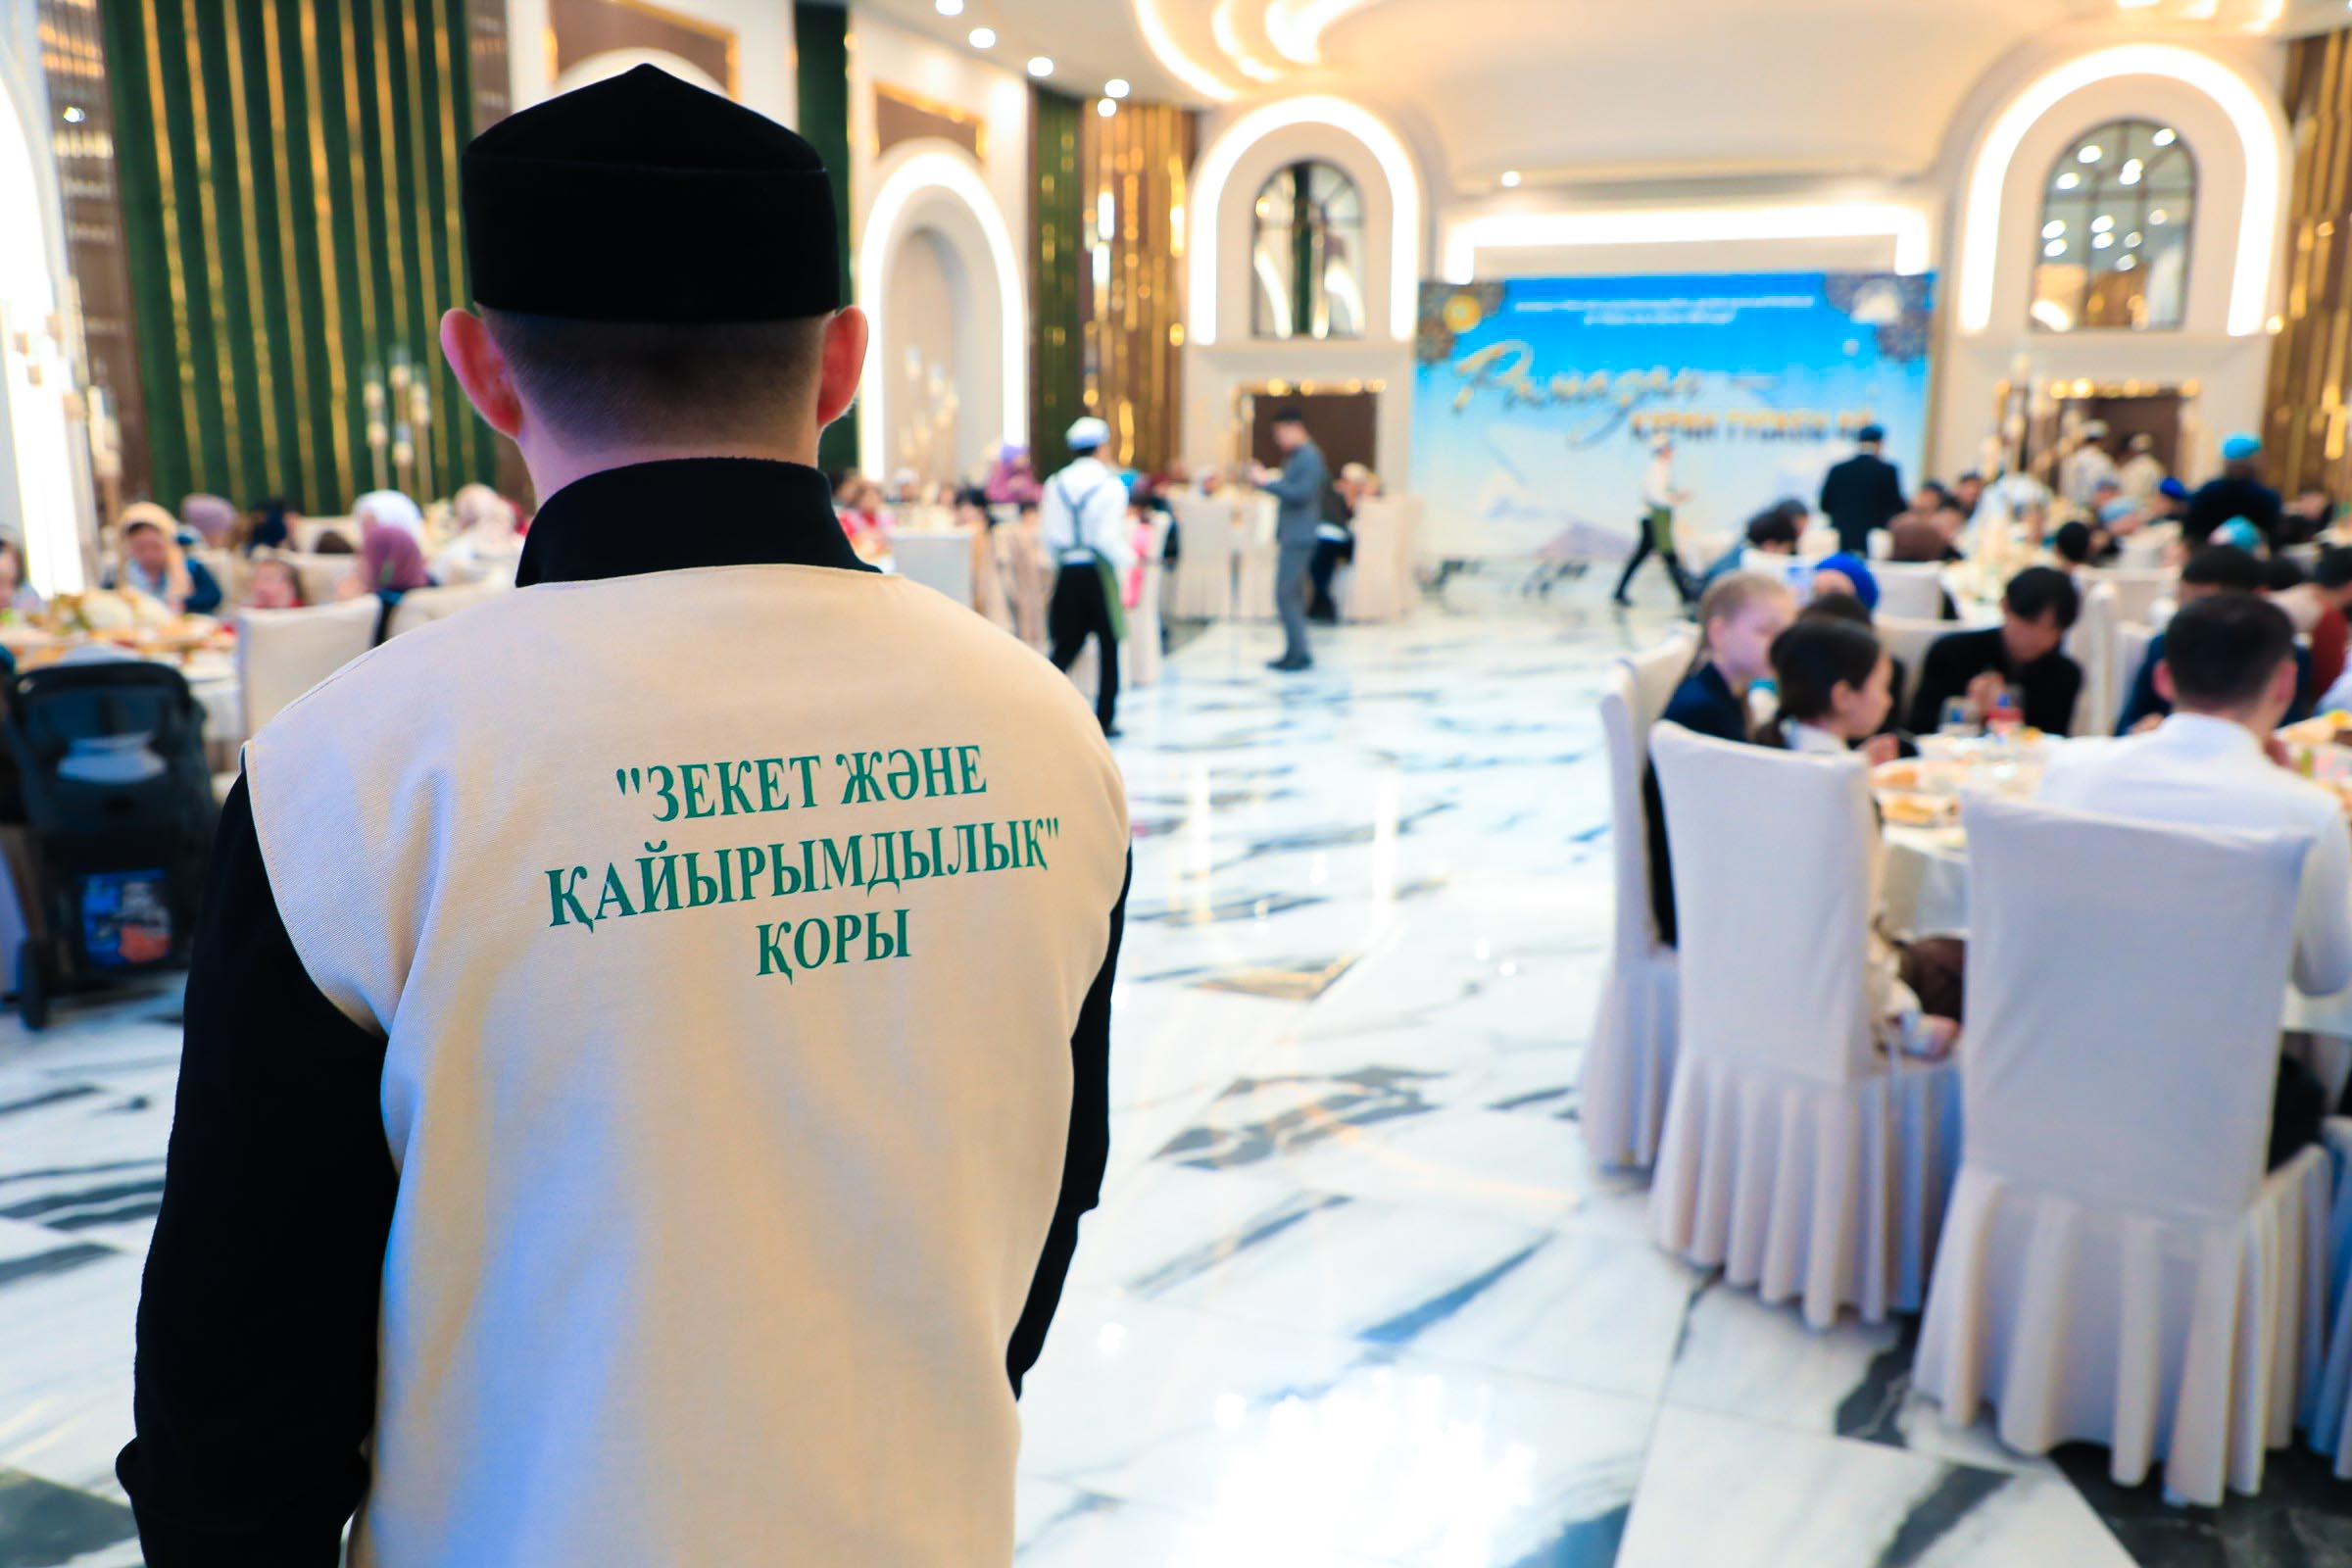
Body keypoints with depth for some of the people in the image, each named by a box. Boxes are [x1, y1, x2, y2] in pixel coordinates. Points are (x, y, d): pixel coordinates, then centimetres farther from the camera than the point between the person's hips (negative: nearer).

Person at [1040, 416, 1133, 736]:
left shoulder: (1055, 484, 3)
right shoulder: (1110, 485, -8)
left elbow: (1046, 534, 2)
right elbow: (1109, 536, -15)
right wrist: (1127, 559, 2)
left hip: (1067, 572, 4)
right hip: (1099, 571, -4)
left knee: (1066, 644, 11)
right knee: (1108, 646, 9)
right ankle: (1105, 719, 13)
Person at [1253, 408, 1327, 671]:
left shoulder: (1309, 457, -13)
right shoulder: (1295, 456, 18)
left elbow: (1301, 493, -21)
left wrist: (1268, 482, -18)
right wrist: (1268, 479, 10)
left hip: (1298, 538, -10)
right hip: (1291, 536, 10)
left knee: (1285, 595, -12)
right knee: (1293, 595, 13)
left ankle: (1299, 654, -9)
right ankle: (1295, 653, 19)